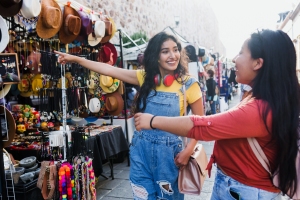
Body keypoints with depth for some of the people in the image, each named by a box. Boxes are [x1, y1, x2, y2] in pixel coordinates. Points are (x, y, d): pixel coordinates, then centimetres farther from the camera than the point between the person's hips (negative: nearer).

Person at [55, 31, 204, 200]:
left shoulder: (188, 84, -9)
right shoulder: (145, 77, -1)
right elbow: (109, 70, -2)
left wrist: (188, 150, -13)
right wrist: (75, 59, -4)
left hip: (169, 150, -2)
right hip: (141, 147, 3)